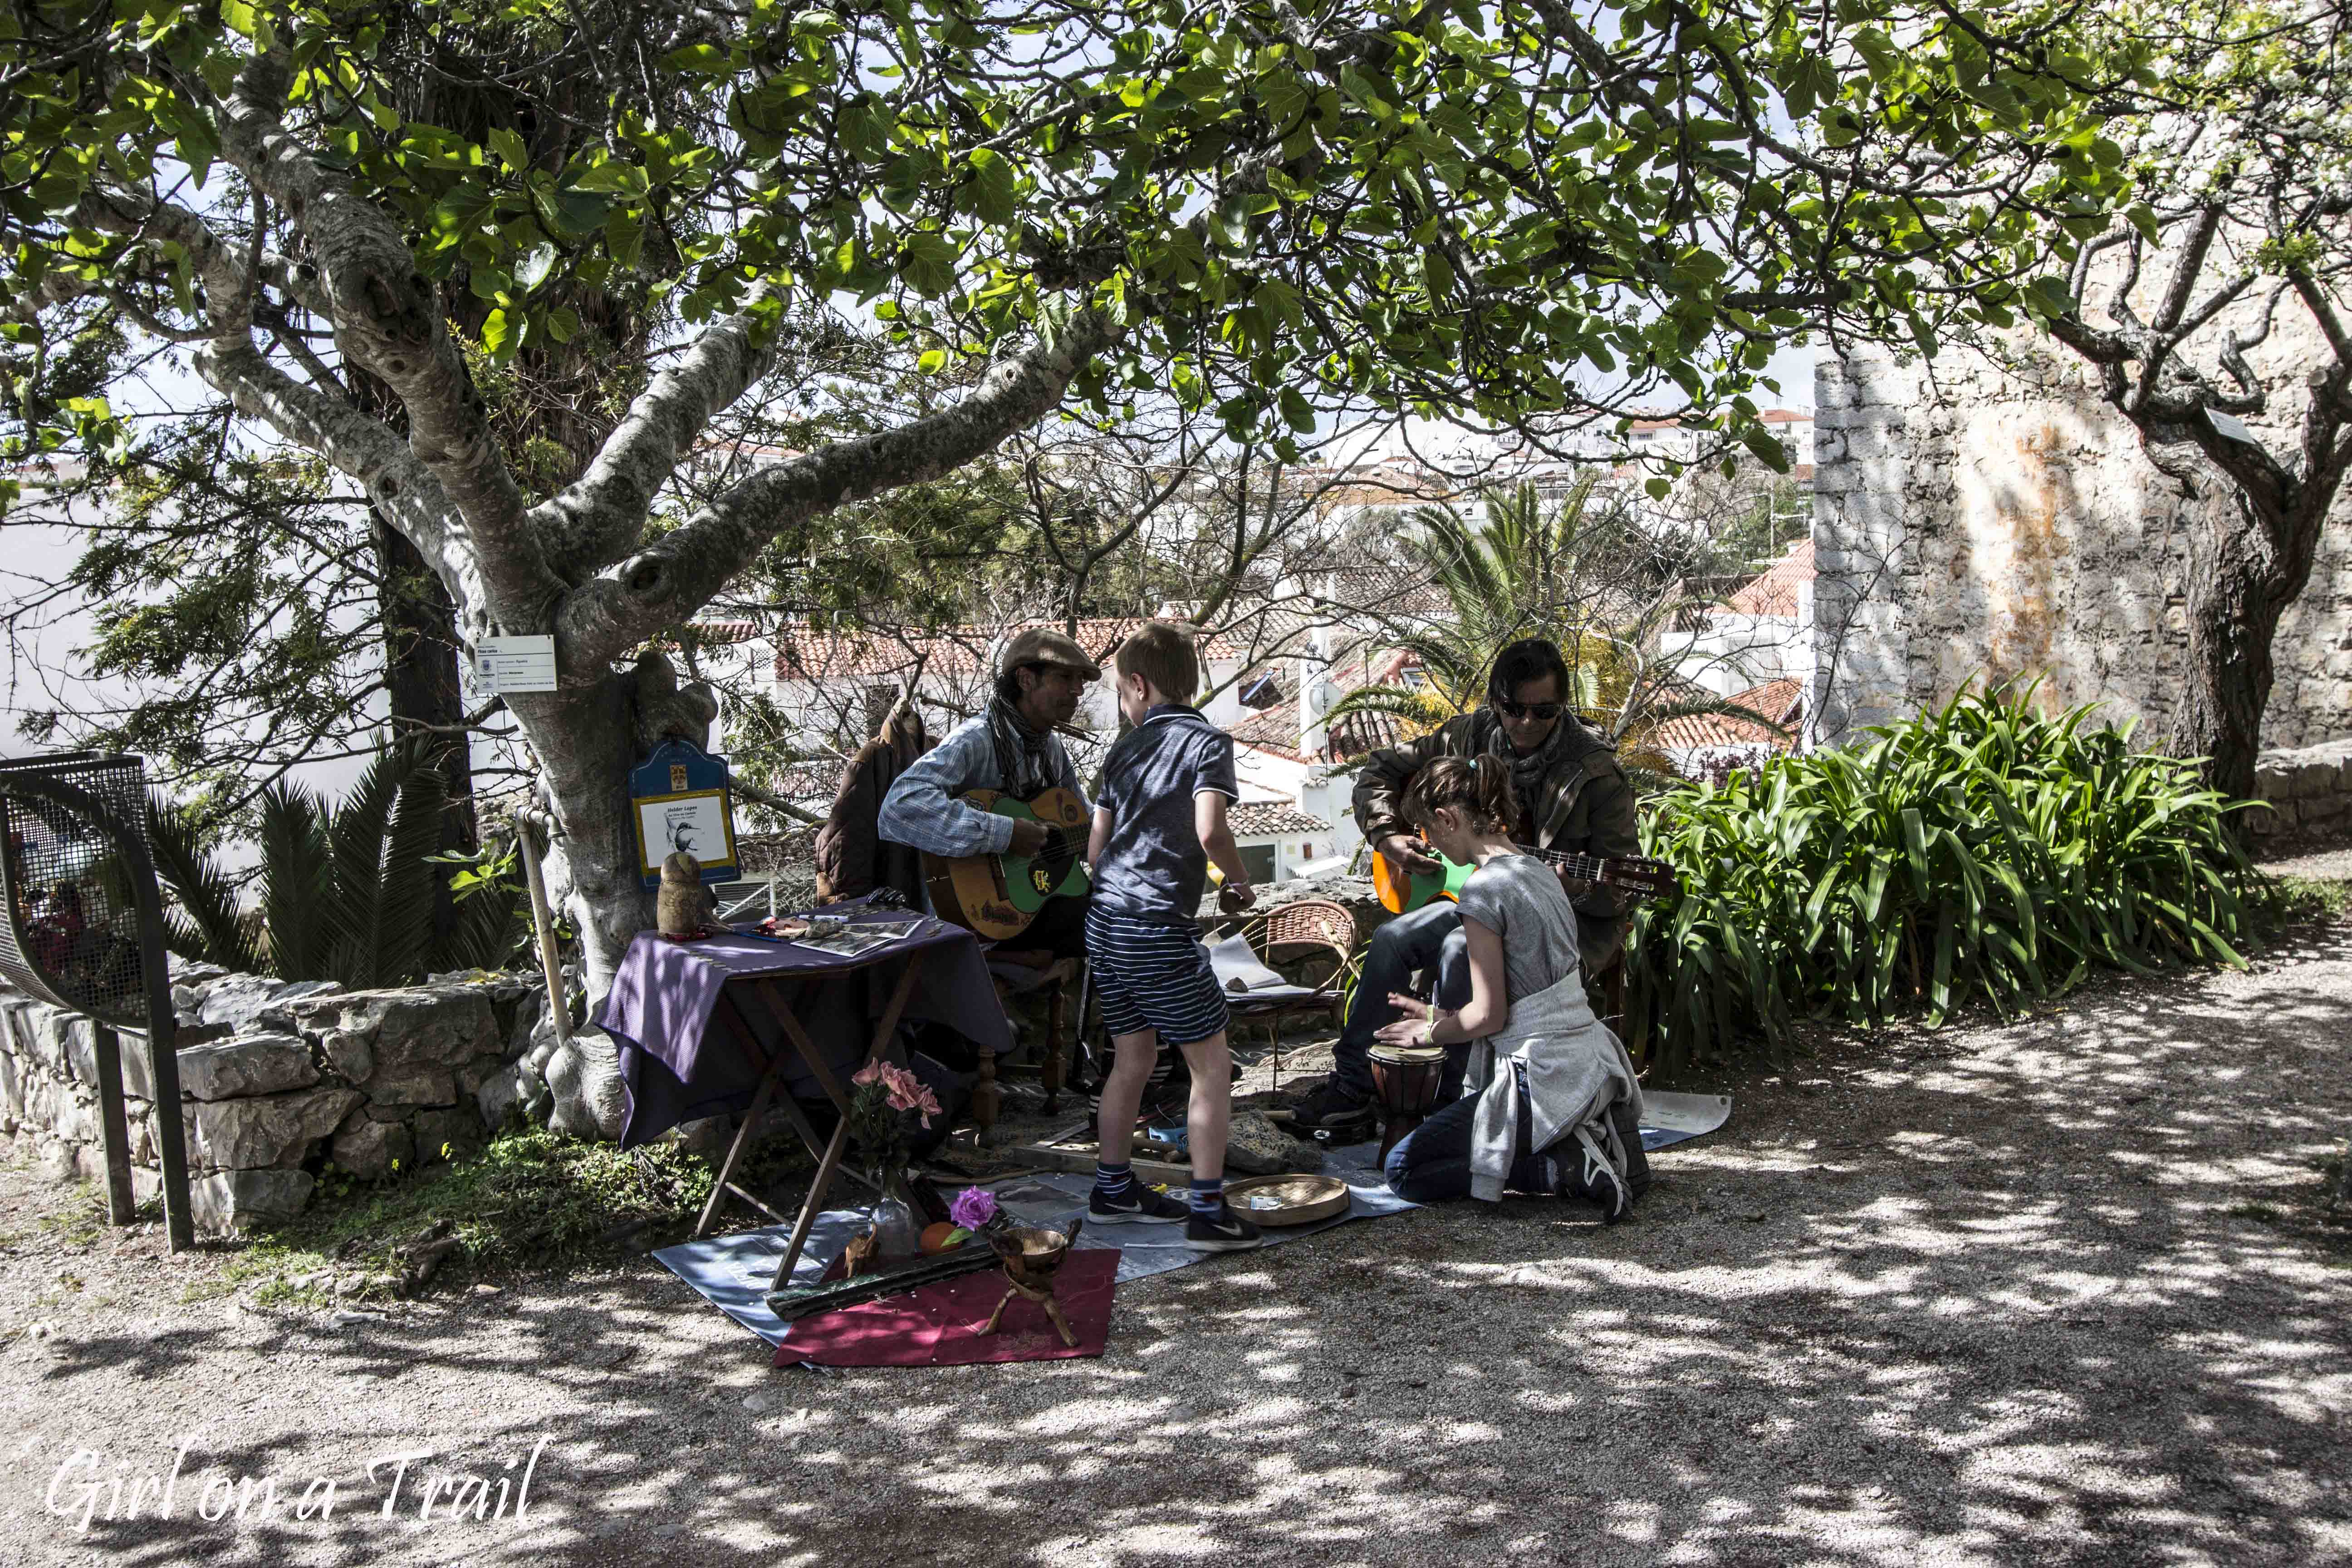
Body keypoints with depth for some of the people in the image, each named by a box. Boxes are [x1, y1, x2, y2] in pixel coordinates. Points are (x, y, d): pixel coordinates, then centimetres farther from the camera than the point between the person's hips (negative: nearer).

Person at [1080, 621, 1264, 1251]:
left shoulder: (1125, 750, 12)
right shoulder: (1207, 741, -5)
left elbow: (1095, 849, 13)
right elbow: (1209, 830, -20)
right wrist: (1241, 882, -3)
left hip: (1103, 921, 7)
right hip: (1159, 926, -7)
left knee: (1133, 1057, 19)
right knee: (1211, 1066, 1)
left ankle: (1113, 1190, 29)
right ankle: (1209, 1212, 0)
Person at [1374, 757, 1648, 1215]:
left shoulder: (1484, 889, -17)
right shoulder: (1538, 870, 10)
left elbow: (1489, 1015, -16)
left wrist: (1431, 1031, 2)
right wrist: (1441, 1016, 19)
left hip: (1545, 1081, -9)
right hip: (1590, 1062, 9)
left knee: (1402, 1169, 3)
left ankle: (1564, 1169, -8)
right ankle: (1594, 1138, 11)